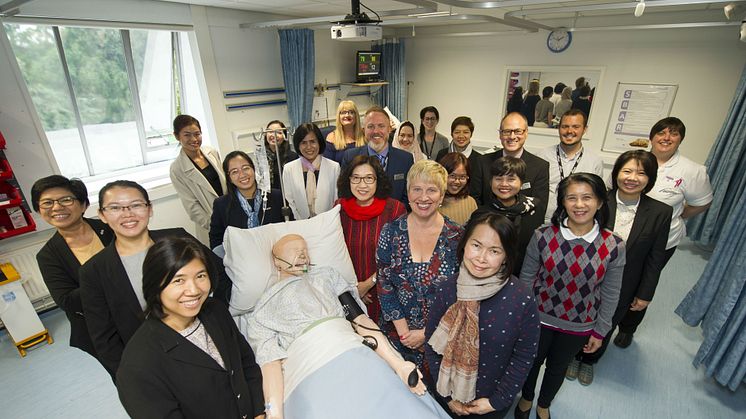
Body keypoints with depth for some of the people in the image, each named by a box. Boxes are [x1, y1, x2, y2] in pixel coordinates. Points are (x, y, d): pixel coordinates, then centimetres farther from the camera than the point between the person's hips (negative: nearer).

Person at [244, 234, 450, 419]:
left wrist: (397, 363, -2)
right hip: (308, 377, -1)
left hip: (355, 357, 2)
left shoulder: (325, 275, 21)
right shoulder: (261, 313, 16)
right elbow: (271, 361, 2)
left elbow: (360, 319, 10)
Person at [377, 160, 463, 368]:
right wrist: (404, 332, -11)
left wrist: (427, 332, -11)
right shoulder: (391, 232, -9)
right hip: (397, 335, 1)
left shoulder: (457, 237, -11)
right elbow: (383, 285, -7)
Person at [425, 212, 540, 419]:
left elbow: (524, 355, -12)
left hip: (493, 401, -1)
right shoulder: (446, 291, -18)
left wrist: (497, 401, -7)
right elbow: (432, 345, -8)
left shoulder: (522, 298, -23)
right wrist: (447, 395, -5)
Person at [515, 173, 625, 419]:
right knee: (532, 362, 22)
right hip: (539, 318, -1)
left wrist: (600, 331, 3)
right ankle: (526, 398, 56)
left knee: (557, 367, 25)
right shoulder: (543, 237, -20)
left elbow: (610, 294, -5)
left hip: (579, 325, 1)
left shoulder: (614, 247, -17)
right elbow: (526, 279, -7)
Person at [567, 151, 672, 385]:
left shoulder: (660, 212, -13)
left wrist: (645, 294, -2)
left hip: (623, 288, 2)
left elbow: (655, 259, -5)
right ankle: (574, 356, 48)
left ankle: (589, 360, 51)